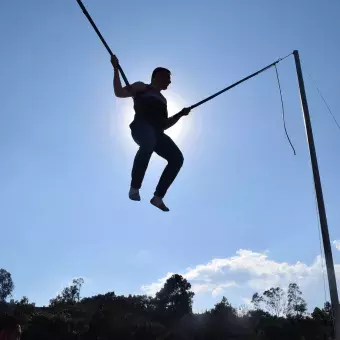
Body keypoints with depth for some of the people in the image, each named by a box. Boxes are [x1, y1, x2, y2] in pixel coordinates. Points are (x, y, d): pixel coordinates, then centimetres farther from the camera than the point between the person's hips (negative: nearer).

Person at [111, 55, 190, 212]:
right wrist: (116, 69, 1)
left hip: (157, 133, 7)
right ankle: (134, 188, -33)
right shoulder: (142, 87, 17)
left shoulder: (162, 99, 35)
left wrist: (180, 114, 27)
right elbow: (119, 92, 4)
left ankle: (157, 197, -13)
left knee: (177, 158, -14)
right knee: (149, 144, -41)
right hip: (142, 127, -7)